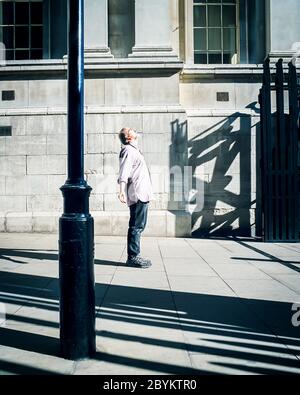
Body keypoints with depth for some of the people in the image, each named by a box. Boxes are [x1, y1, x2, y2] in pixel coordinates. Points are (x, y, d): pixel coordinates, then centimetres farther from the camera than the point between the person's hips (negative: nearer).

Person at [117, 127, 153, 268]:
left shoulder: (134, 150, 23)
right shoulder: (128, 150, -8)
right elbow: (123, 173, -21)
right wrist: (122, 191, -33)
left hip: (142, 195, 10)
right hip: (137, 194, -10)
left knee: (139, 226, 13)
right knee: (136, 227, -8)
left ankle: (134, 256, 20)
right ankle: (133, 257, -3)